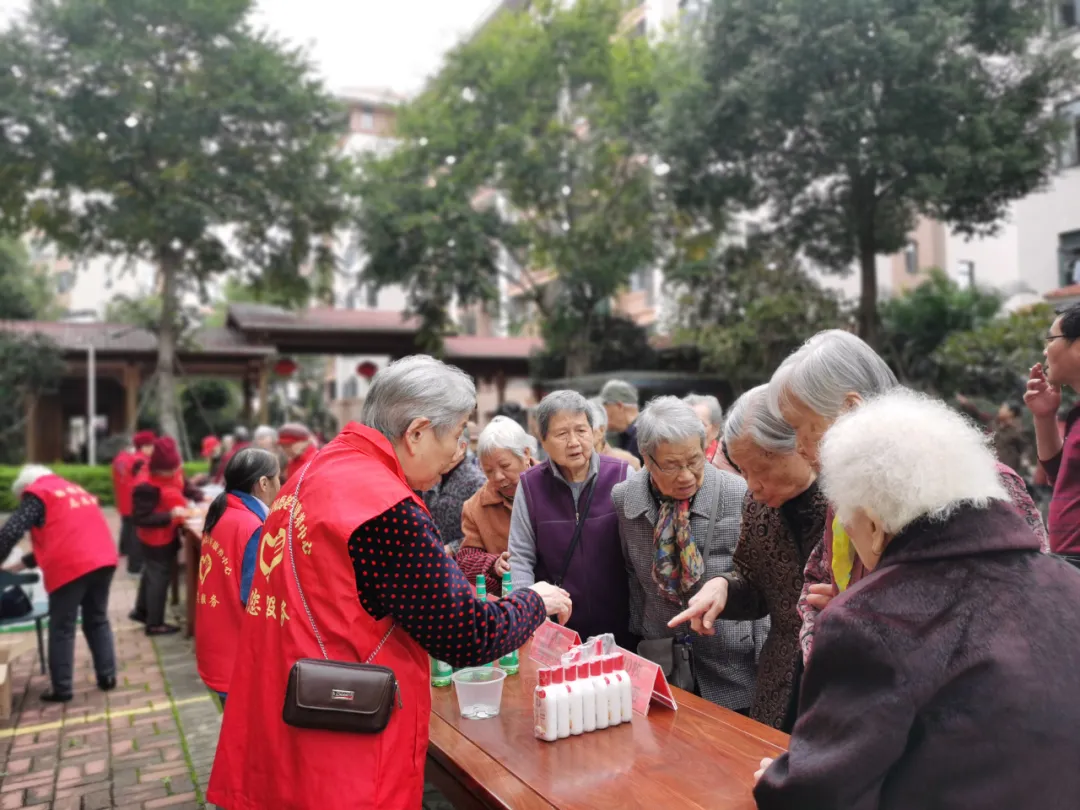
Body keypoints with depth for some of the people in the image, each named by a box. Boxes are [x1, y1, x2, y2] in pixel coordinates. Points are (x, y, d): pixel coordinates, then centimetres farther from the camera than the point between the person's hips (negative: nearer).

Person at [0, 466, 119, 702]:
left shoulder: (37, 493, 7)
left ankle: (61, 688, 10)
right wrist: (24, 563, 34)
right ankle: (107, 676, 18)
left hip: (70, 567, -6)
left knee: (61, 628, 6)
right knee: (97, 620, 18)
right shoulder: (76, 490, 29)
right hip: (104, 561, 7)